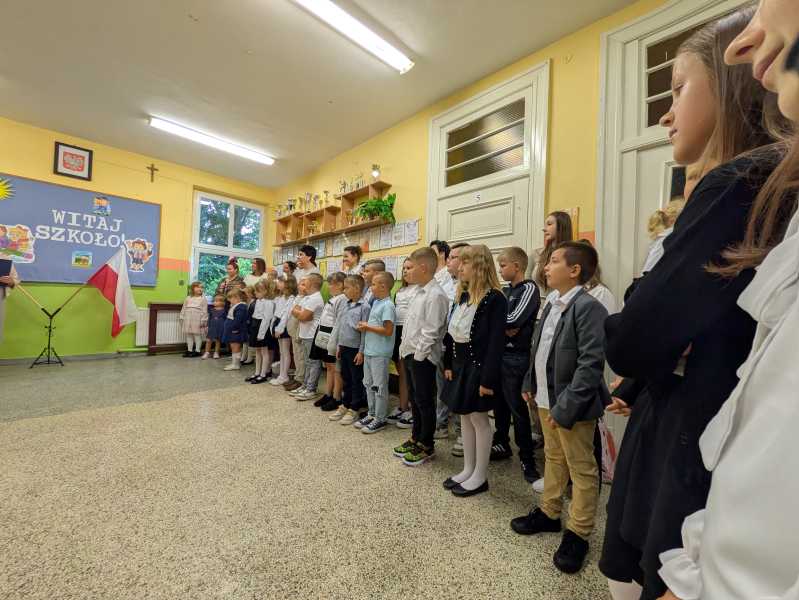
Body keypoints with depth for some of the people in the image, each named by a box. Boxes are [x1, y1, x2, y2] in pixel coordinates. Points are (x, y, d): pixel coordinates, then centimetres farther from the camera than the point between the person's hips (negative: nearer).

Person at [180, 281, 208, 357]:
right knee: (188, 335, 11)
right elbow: (184, 309, 13)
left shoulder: (203, 299, -2)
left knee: (197, 335, 0)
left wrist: (203, 320, -12)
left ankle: (197, 351, 9)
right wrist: (182, 318, 9)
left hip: (197, 320, -5)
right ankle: (189, 350, 21)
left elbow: (204, 311, -7)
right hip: (188, 320, 5)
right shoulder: (188, 298, 11)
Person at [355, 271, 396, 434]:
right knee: (368, 384, 17)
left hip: (380, 353, -9)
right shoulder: (376, 303, 12)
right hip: (369, 350, 9)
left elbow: (388, 331, -21)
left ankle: (380, 419, 16)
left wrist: (367, 327, -15)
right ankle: (372, 414, 31)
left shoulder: (387, 305, -16)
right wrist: (365, 326, 2)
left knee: (379, 386, 2)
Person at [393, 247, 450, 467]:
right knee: (414, 399, 20)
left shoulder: (435, 295, -18)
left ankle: (426, 446, 23)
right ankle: (416, 438, 36)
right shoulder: (419, 292, 11)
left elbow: (430, 332, -21)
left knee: (424, 401, 6)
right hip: (410, 354, 9)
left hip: (423, 358, -9)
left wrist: (418, 355, -17)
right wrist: (405, 349, 12)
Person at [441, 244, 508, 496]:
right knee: (465, 416, 16)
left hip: (478, 366, -8)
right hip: (460, 364, 8)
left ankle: (480, 476, 23)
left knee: (479, 418, 5)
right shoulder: (463, 295, 10)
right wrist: (449, 364, 11)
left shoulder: (495, 299, -15)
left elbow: (496, 342, -18)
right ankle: (468, 469, 32)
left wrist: (488, 378, -19)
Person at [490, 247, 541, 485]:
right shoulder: (506, 291, 13)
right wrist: (503, 327, -12)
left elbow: (514, 320, -20)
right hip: (499, 353, 7)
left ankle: (527, 459, 17)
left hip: (516, 357, -7)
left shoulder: (529, 288, -9)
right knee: (499, 404, 17)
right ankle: (502, 445, 35)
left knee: (518, 408, 2)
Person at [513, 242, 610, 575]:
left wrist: (565, 407, -22)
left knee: (581, 469, 11)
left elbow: (591, 364, -22)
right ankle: (549, 512, 41)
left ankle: (577, 533, 29)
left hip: (570, 404, -8)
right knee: (553, 459, 23)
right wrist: (530, 385, 12)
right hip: (546, 399, 8)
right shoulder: (551, 303, 7)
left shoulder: (588, 307, -18)